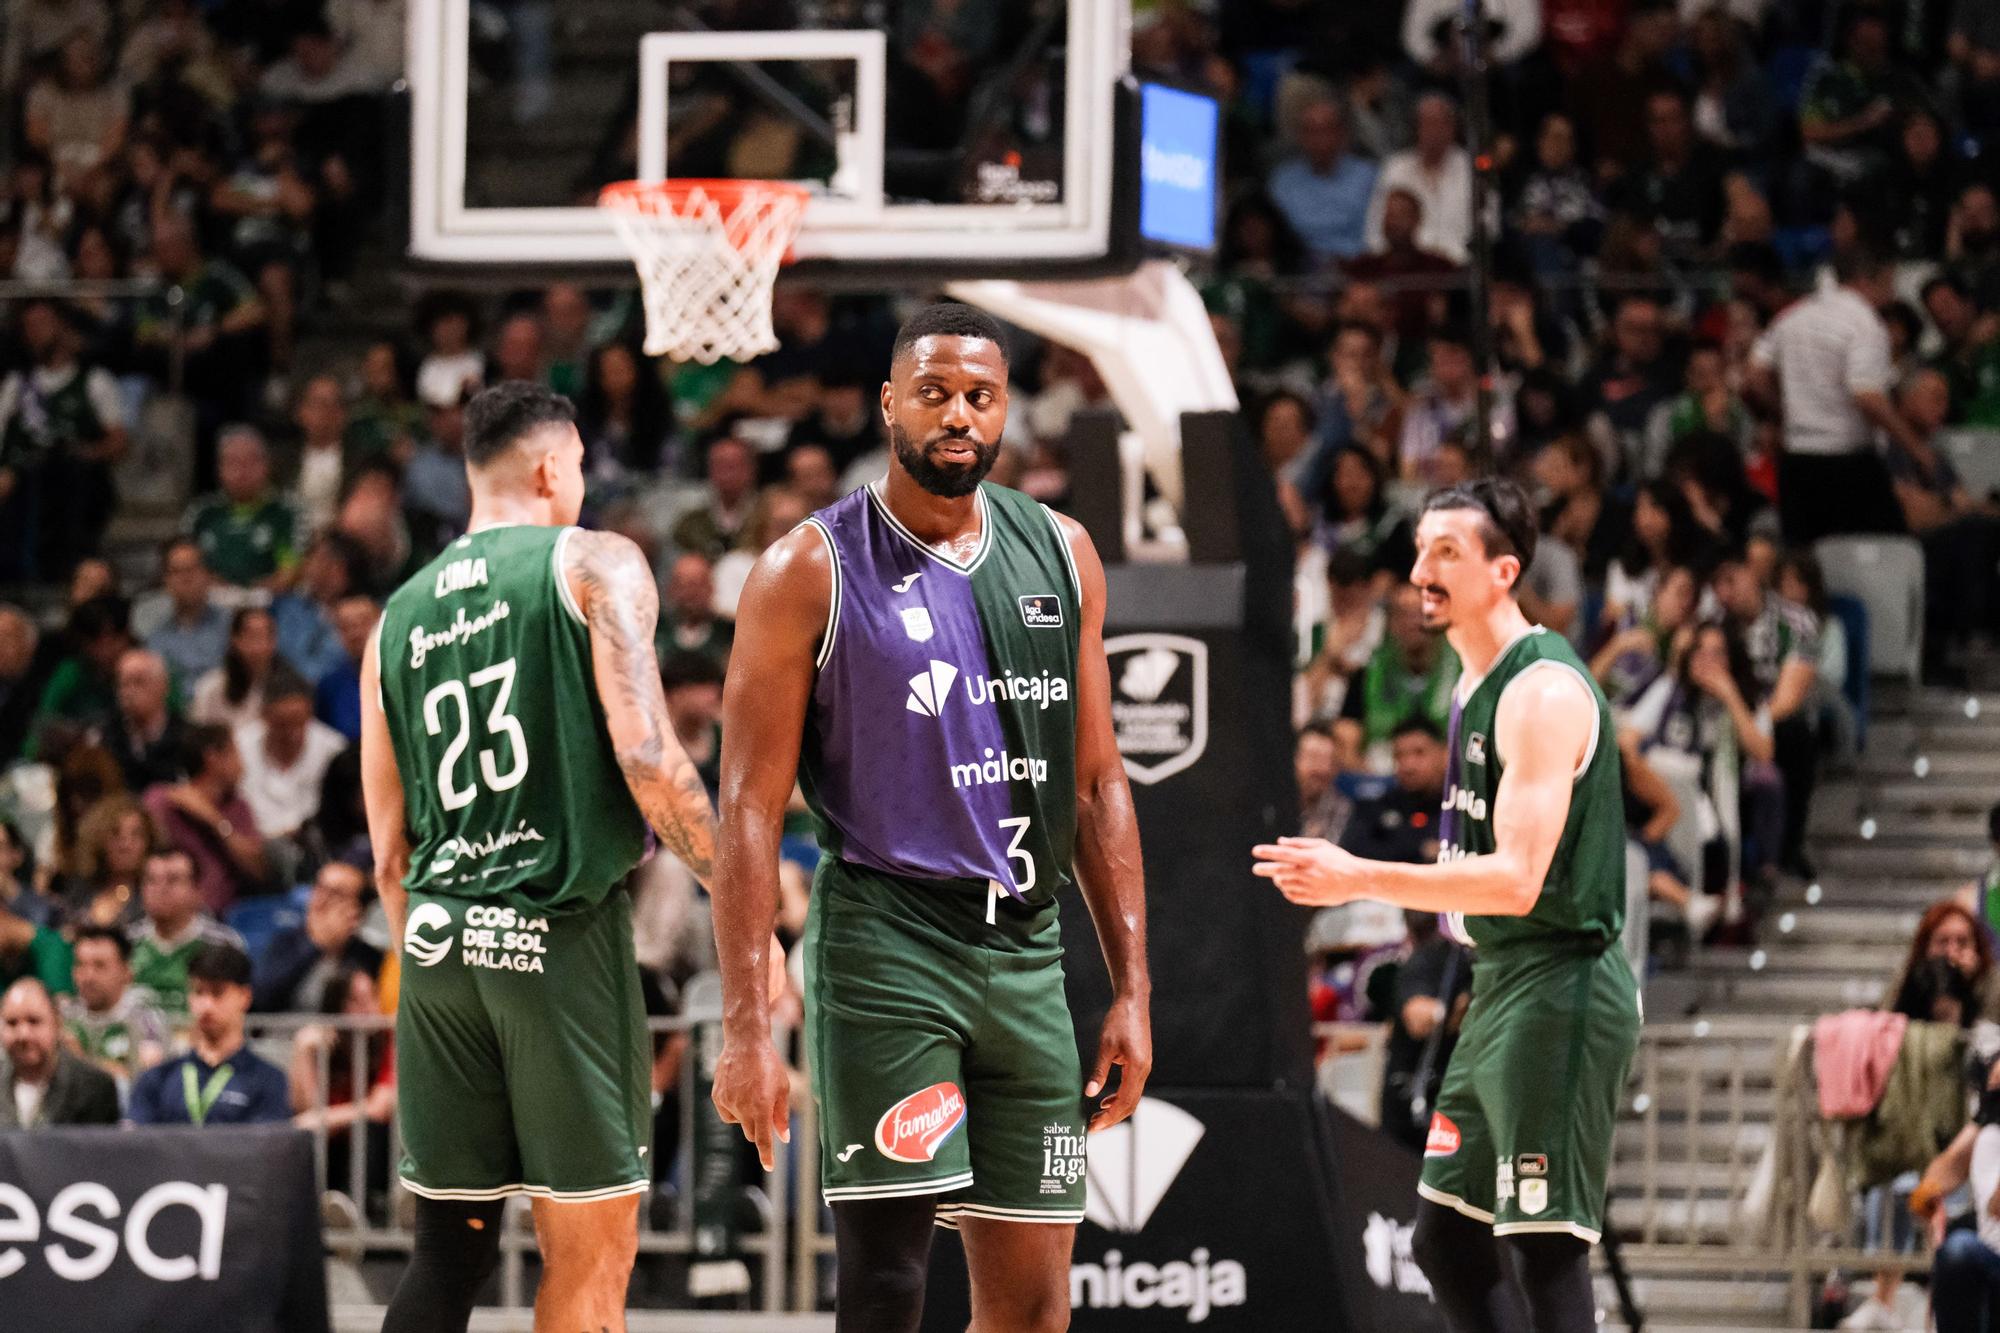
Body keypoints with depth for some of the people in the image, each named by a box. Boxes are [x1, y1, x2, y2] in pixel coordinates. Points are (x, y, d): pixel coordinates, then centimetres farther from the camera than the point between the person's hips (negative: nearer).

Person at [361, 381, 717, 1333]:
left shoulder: (400, 617, 16)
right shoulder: (595, 565, 0)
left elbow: (389, 855, 17)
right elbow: (646, 757, -13)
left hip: (438, 938, 5)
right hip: (562, 931, -5)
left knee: (449, 1250, 9)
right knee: (588, 1255, -1)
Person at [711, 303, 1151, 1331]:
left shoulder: (1061, 556, 10)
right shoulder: (812, 571, -5)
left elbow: (1097, 786, 15)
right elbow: (750, 807, -7)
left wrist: (1131, 988, 9)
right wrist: (744, 1026, -14)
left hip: (1026, 955, 5)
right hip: (887, 946, -5)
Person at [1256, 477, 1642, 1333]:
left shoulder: (1544, 690, -16)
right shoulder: (1478, 687, 15)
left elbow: (1517, 879, -23)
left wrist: (1360, 880, -25)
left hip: (1558, 989, -11)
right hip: (1501, 987, 11)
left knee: (1545, 1252, -11)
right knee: (1446, 1240, 12)